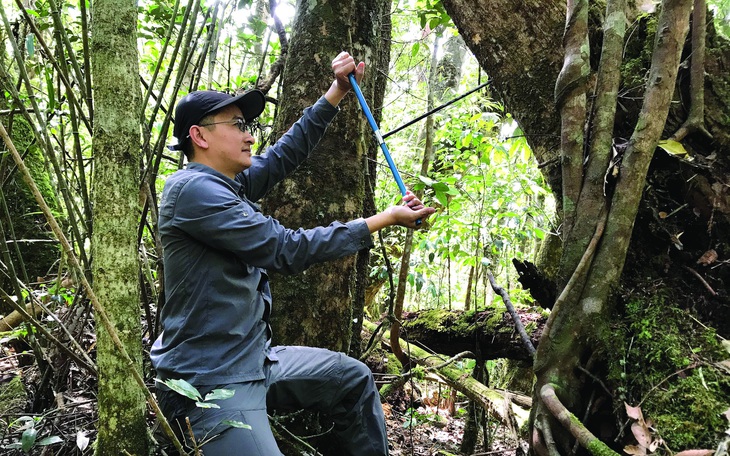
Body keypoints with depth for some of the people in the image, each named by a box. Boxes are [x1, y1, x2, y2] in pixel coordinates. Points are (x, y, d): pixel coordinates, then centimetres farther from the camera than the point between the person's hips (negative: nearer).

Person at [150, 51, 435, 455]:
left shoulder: (229, 184, 8)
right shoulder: (194, 190, -20)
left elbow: (284, 155, 16)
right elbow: (287, 249, -22)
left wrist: (337, 92, 11)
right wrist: (383, 220, -15)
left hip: (255, 359, 10)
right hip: (210, 383, -10)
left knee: (353, 379, 17)